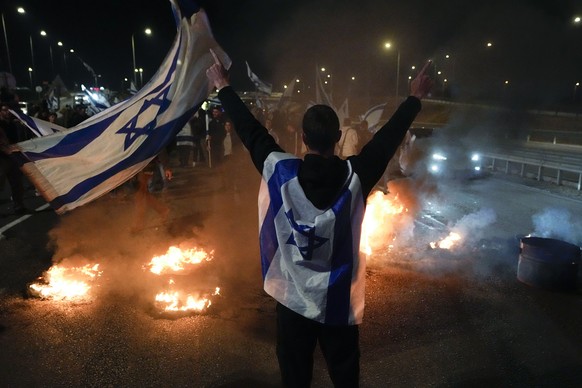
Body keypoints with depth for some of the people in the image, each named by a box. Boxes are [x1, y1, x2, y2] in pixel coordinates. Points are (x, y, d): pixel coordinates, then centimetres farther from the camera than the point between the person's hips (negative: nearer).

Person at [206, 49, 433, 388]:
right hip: (340, 301, 0)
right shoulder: (355, 176, -18)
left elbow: (251, 132, -7)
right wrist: (416, 98, 9)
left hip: (293, 299, 0)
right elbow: (389, 137, -6)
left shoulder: (282, 173, -19)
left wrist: (224, 87, 6)